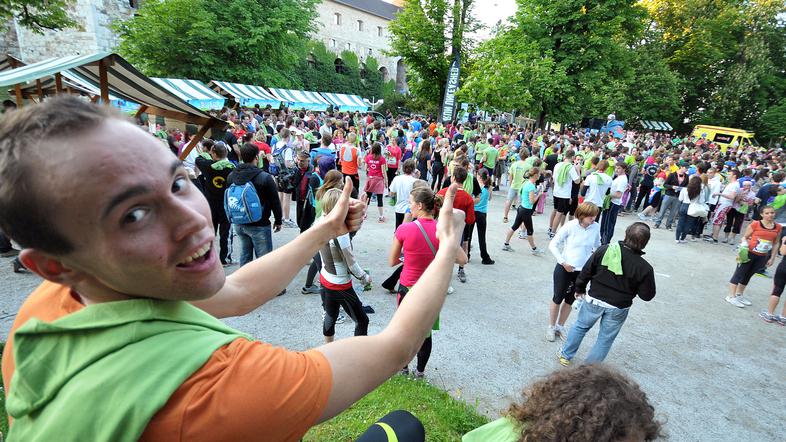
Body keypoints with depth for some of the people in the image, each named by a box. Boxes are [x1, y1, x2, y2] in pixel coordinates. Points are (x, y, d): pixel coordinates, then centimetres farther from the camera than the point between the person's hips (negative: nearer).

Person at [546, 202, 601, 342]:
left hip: (582, 272, 3)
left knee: (570, 300, 16)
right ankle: (551, 327, 29)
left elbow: (597, 246, 10)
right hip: (564, 269, -3)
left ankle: (560, 326, 36)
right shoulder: (570, 226, -17)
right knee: (558, 298, 9)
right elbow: (553, 244, -12)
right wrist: (563, 262, -17)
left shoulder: (596, 227, -7)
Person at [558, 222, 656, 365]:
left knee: (580, 326, 22)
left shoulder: (605, 250, -14)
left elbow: (586, 271, -6)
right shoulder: (645, 268, -17)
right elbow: (647, 295, -8)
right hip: (618, 308, -1)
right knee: (605, 339, 16)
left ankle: (565, 355, 36)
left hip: (594, 299, 1)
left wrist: (580, 288, 9)